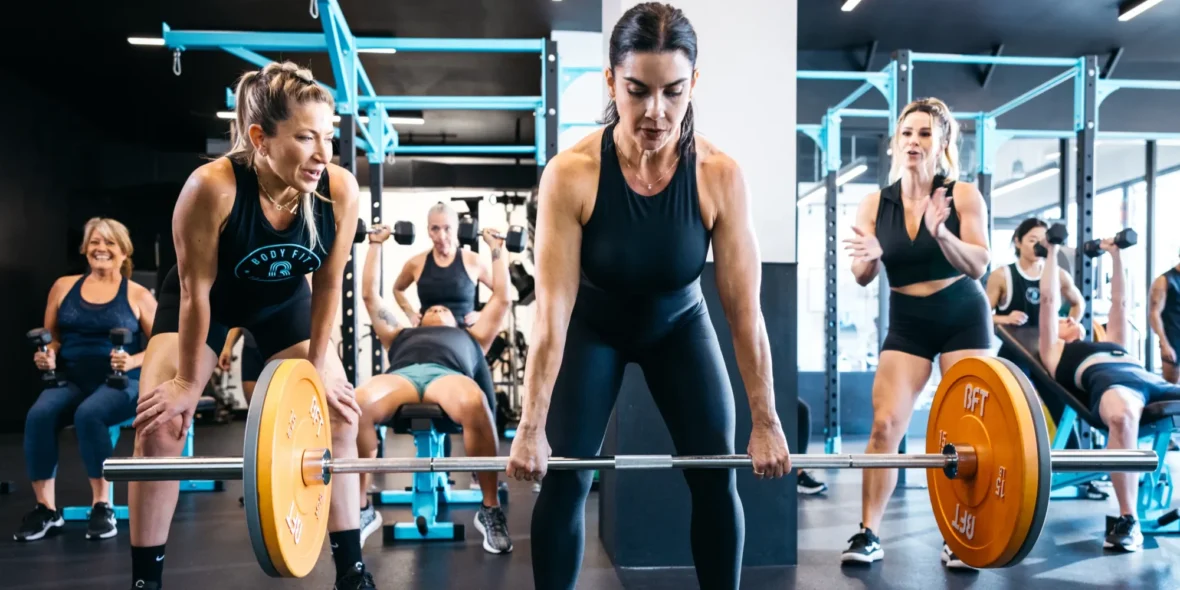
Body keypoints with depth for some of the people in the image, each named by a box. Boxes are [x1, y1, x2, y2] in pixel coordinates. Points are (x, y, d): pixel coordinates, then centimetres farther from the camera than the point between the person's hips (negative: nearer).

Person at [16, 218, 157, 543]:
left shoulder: (138, 295, 3)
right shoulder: (63, 286, 12)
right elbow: (51, 338, 19)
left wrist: (133, 361, -16)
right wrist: (47, 355, -3)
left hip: (121, 383, -3)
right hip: (72, 380, 3)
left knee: (89, 414, -35)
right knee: (38, 415, -28)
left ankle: (102, 506, -19)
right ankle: (46, 508, -14)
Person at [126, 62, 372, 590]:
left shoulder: (341, 190, -31)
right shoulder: (211, 187, -38)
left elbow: (328, 284, -15)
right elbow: (196, 290, -26)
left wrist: (318, 366, -7)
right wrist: (188, 380, -15)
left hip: (284, 300, 3)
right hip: (205, 300, -2)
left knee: (338, 416, -3)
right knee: (158, 425, -10)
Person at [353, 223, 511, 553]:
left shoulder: (470, 337, 44)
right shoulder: (401, 336, 45)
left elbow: (501, 298, 46)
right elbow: (369, 294, 48)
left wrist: (497, 249, 51)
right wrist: (376, 244, 53)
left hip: (448, 374, -1)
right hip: (402, 375, 1)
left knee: (474, 404, -42)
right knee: (356, 405, -37)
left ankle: (491, 509, -25)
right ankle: (362, 509, -20)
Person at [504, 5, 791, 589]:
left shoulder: (719, 175, -27)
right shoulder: (570, 174, -30)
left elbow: (744, 309, -21)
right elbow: (552, 310, -28)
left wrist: (766, 422, -18)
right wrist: (532, 427, -28)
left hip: (679, 325, 2)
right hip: (593, 328, -1)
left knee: (717, 477, -3)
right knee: (563, 476, -6)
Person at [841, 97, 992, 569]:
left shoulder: (964, 195, -9)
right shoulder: (874, 204, -3)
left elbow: (979, 266, -17)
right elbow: (862, 277, -7)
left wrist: (942, 234, -36)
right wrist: (870, 256, -30)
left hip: (963, 318, -1)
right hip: (907, 323, 2)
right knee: (884, 425, -7)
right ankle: (867, 534, -1)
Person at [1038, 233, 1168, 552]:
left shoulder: (1112, 342, 45)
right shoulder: (1054, 350, 32)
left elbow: (1120, 301, 49)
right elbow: (1048, 299, 30)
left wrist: (1116, 255, 52)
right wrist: (1052, 252, 39)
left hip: (1152, 380, 6)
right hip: (1107, 381, -5)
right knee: (1122, 416, -43)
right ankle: (1127, 520, -37)